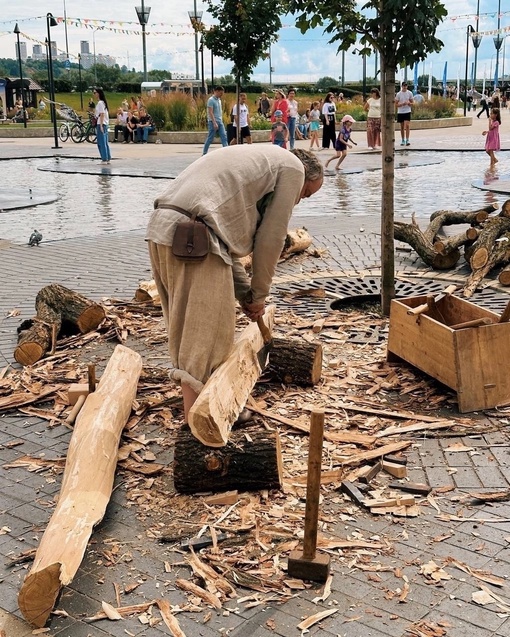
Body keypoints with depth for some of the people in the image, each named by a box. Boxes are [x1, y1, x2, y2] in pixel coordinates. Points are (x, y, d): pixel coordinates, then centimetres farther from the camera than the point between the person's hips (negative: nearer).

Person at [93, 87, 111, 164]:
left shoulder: (100, 103, -11)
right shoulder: (103, 102, 17)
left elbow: (102, 115, -17)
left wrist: (101, 126, -20)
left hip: (101, 124, -10)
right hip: (104, 124, 10)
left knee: (101, 143, -7)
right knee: (105, 143, 11)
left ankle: (104, 159, -6)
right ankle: (108, 158, 13)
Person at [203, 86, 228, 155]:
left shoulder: (219, 100, 14)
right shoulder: (211, 100, -11)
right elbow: (210, 112, -18)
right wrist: (214, 123, -24)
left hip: (220, 122, 8)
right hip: (213, 122, -8)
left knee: (224, 136, -4)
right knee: (210, 139, -1)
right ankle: (204, 153, 10)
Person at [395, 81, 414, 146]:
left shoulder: (410, 93, 1)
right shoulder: (398, 94, -2)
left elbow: (412, 103, 7)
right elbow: (396, 104, -1)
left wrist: (409, 103, -16)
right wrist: (402, 104, -18)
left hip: (407, 112, -1)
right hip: (400, 112, 1)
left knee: (407, 125, -15)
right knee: (402, 127, 8)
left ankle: (407, 140, -14)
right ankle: (403, 140, 18)